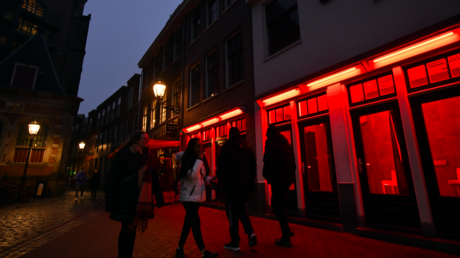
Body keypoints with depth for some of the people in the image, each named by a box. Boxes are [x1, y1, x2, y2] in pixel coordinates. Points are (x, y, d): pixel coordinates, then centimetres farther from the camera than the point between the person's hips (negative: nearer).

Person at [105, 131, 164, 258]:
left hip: (141, 202, 5)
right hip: (127, 200, -5)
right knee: (127, 230, 3)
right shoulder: (123, 154, -4)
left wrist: (159, 199, 5)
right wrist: (112, 203, -12)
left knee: (132, 230, 13)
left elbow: (154, 179, 9)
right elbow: (112, 178, -8)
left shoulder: (148, 158, 11)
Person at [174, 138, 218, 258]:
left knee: (189, 222, 14)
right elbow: (192, 174, -29)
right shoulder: (187, 159, -15)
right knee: (195, 222, -13)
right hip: (188, 196, -8)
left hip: (197, 195, 8)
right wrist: (199, 159, -22)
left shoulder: (199, 160, 8)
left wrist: (210, 179, -2)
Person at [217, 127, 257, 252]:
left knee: (232, 211, 4)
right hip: (245, 184, 5)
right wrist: (250, 183, 17)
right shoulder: (247, 148, 10)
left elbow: (221, 166, -9)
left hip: (232, 184, -5)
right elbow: (253, 166, 12)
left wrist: (220, 180, 3)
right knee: (242, 208, 20)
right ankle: (250, 232, 4)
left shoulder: (226, 148, -4)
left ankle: (235, 242, 10)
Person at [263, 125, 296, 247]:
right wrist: (291, 175, 18)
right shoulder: (287, 144, 16)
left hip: (278, 179, -7)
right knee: (279, 204, 20)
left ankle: (286, 238, 6)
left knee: (278, 206, 1)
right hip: (287, 178, 8)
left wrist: (267, 176, -2)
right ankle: (287, 231, 23)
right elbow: (293, 162, 15)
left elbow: (269, 162, -15)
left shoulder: (271, 143, -6)